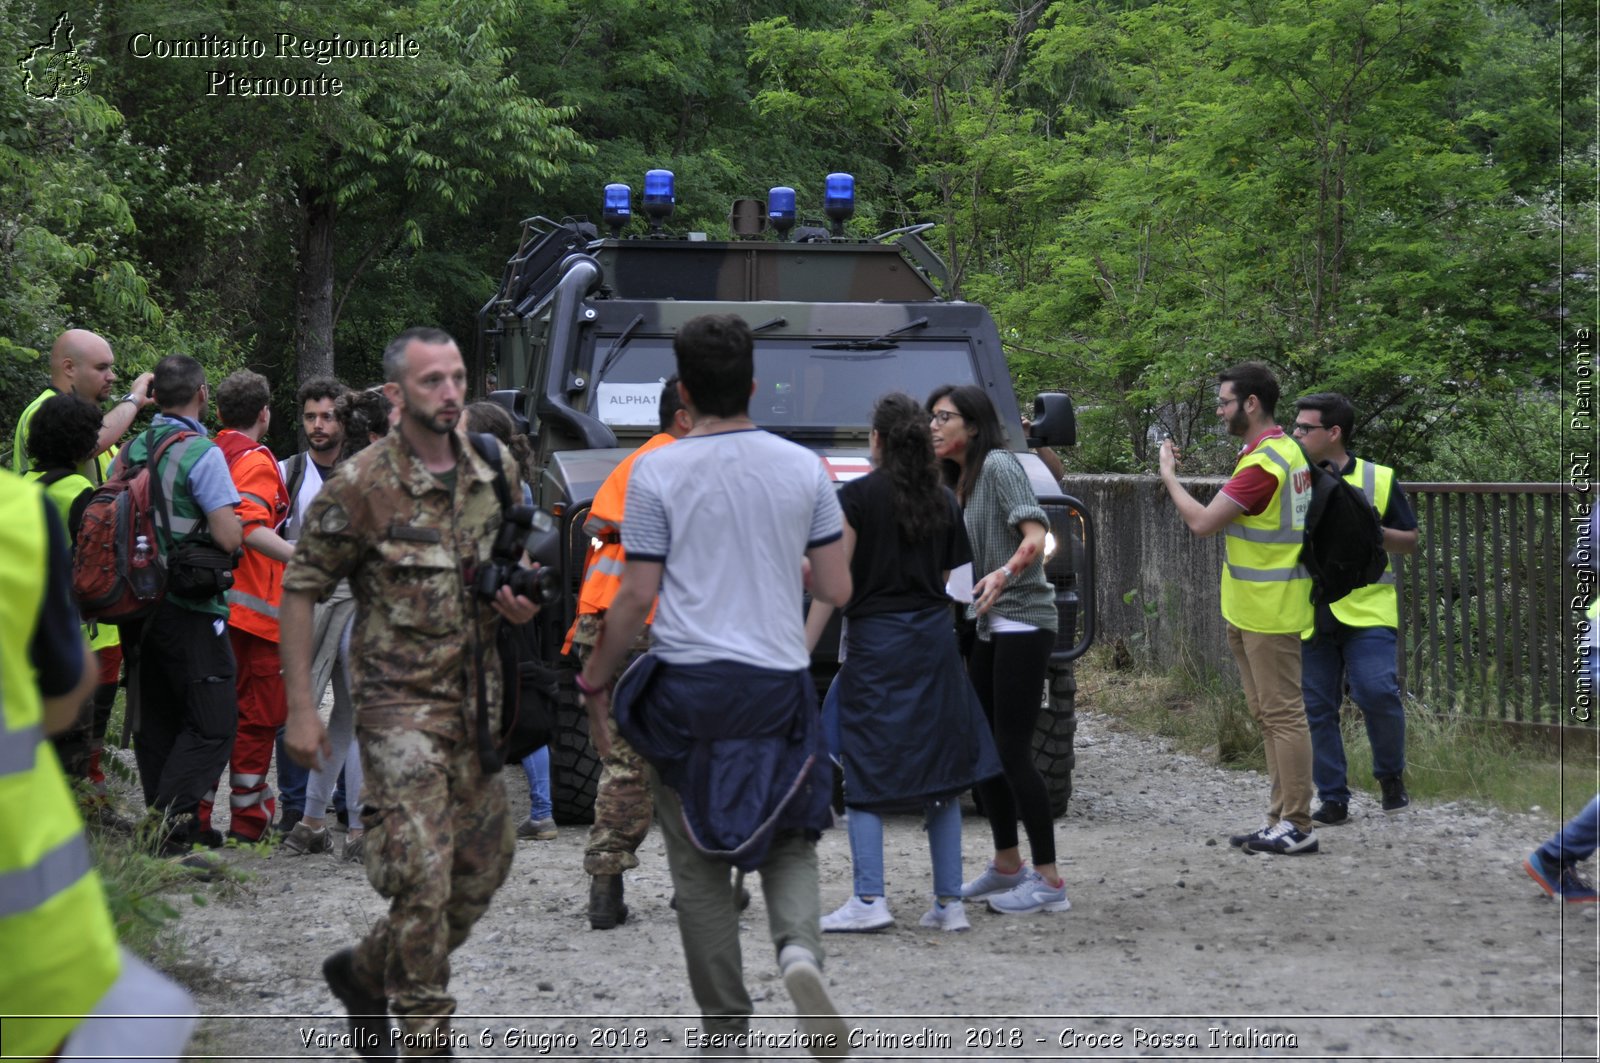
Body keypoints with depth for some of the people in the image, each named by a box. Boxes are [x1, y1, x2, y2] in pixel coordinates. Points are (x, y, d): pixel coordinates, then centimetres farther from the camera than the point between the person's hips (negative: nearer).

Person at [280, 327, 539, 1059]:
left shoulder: (494, 476, 8)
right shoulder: (360, 485, -10)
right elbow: (299, 591, -7)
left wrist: (518, 605, -1)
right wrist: (301, 708, -10)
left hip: (479, 701, 7)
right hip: (402, 703, -6)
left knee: (485, 863, 12)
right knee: (422, 875, -12)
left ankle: (366, 973, 31)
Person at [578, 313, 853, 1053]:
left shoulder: (657, 473, -5)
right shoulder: (803, 468, 3)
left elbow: (636, 597, -6)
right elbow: (837, 589, 5)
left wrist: (595, 684, 6)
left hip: (689, 685, -2)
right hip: (780, 681, 2)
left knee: (700, 865, 8)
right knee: (788, 842, 14)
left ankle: (727, 1028, 11)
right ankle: (799, 950, -16)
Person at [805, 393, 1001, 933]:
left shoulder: (857, 497, -7)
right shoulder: (945, 502, 7)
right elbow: (948, 578, 12)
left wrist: (802, 651, -7)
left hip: (874, 641, -4)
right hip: (935, 642, 5)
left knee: (864, 772, 0)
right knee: (940, 770, 8)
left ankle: (869, 899, -8)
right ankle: (949, 900, 7)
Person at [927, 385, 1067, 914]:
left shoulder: (998, 465, -10)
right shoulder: (960, 483, 17)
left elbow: (1035, 535, -23)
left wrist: (1004, 573, -37)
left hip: (1022, 623, -10)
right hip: (988, 627, 10)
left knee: (1012, 752, -10)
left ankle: (1049, 882, -7)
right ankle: (1008, 866, 25)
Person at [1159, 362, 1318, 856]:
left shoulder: (1262, 464, -19)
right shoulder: (1287, 450, 14)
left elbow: (1203, 522, -19)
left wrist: (1168, 476, -5)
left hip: (1269, 611, -11)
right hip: (1252, 610, 11)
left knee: (1282, 713, -8)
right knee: (1269, 715, 13)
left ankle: (1297, 826, -6)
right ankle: (1283, 820, 16)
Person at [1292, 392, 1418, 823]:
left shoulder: (1378, 480, 2)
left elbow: (1410, 541, 7)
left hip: (1365, 610, -3)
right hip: (1310, 614, 3)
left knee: (1377, 693, -18)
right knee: (1318, 708, 4)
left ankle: (1391, 776, 6)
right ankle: (1332, 799, 13)